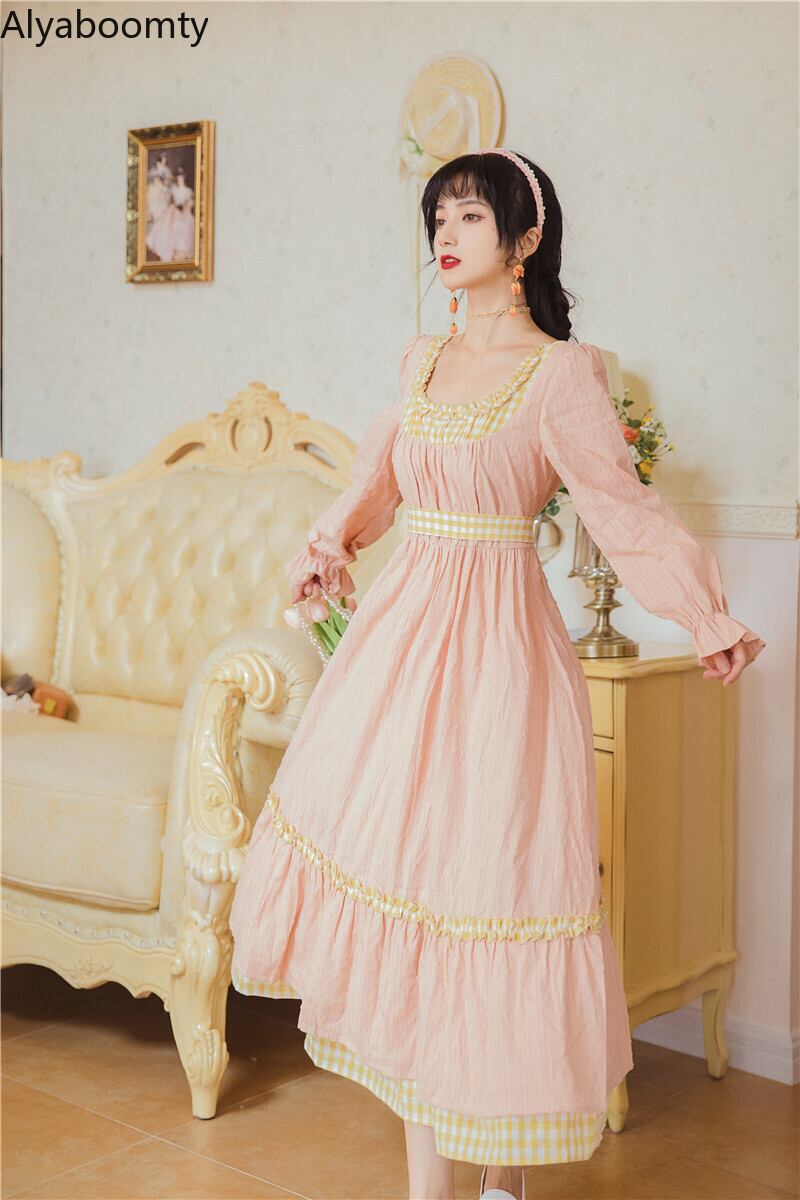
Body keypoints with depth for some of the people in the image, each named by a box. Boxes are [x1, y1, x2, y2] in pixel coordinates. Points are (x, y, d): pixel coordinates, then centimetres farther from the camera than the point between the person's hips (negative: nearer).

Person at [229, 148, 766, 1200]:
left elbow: (624, 507, -9)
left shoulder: (560, 373, -5)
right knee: (400, 854, 4)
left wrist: (706, 616, -17)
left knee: (485, 871, -3)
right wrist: (329, 544, 11)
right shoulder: (424, 361, 13)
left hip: (495, 640, -6)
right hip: (405, 623, 6)